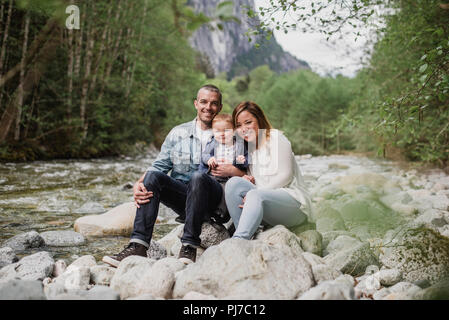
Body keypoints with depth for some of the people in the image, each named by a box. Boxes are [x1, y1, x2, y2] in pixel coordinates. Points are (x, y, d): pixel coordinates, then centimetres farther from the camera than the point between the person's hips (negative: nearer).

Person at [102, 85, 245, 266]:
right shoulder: (178, 133, 14)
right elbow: (160, 165, 7)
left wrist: (232, 171, -16)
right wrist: (138, 184, -12)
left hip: (213, 199, -2)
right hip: (181, 195, 3)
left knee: (198, 177, -33)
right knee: (153, 176, -23)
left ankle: (189, 247, -33)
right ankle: (138, 246, -30)